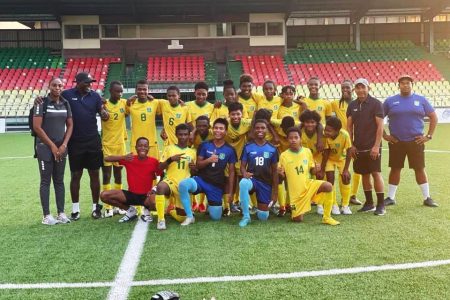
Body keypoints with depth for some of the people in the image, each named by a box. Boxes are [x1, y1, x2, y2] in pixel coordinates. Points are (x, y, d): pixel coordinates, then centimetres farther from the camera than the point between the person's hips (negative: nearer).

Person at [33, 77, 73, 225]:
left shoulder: (65, 104, 7)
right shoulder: (42, 103, -8)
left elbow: (70, 125, 9)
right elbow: (37, 127, -12)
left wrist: (64, 145, -3)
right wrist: (52, 145, -11)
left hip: (61, 147, 5)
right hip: (45, 147, -5)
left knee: (59, 181, 9)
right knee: (46, 181, 0)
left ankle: (61, 213, 15)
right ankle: (46, 215, 5)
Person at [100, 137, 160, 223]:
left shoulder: (154, 161, -9)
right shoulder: (129, 159, -6)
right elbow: (106, 159, -9)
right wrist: (123, 157, -25)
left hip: (146, 196, -2)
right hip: (131, 194, 3)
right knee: (104, 195, -15)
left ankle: (147, 211, 3)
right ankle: (130, 210, 6)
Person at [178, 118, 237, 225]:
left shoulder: (230, 150, 1)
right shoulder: (205, 145, 1)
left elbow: (231, 172, 5)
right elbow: (198, 165, 1)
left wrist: (230, 192, 2)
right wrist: (208, 160, -21)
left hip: (217, 185, 1)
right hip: (201, 179, 0)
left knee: (216, 217, 1)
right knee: (183, 184, -34)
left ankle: (210, 205, 39)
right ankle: (190, 216, -17)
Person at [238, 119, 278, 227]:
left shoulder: (272, 149, 2)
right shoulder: (248, 147, 0)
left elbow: (274, 171, 6)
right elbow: (242, 166, 1)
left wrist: (275, 191, 4)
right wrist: (244, 173, -24)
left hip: (266, 183, 1)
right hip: (252, 179, -1)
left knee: (263, 217, 1)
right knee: (243, 183, -40)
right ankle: (246, 216, -23)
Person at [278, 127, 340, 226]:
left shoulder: (307, 151, -1)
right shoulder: (283, 155, -7)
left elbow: (312, 171, 8)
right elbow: (284, 176, 2)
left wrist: (315, 169, -15)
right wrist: (281, 173, -21)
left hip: (309, 184, 1)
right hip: (295, 191, -1)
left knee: (328, 186, -28)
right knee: (298, 219, -3)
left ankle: (326, 217, -13)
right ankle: (295, 212, 35)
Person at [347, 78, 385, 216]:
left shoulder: (376, 104, -5)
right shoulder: (352, 105, 9)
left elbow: (380, 126, -9)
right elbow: (349, 126, 11)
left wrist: (376, 146, -15)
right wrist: (351, 145, 4)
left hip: (372, 147, -5)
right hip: (358, 147, 5)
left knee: (376, 173, -6)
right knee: (364, 174, 9)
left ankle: (381, 205, 2)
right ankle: (369, 203, 19)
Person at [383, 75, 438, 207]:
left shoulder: (421, 100, 3)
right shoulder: (390, 101, 2)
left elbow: (433, 117, 7)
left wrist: (429, 136, 0)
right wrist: (384, 135, 0)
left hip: (416, 142, 0)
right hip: (396, 142, 0)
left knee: (420, 169, 5)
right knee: (395, 169, 7)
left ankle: (427, 198, 17)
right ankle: (390, 198, 16)